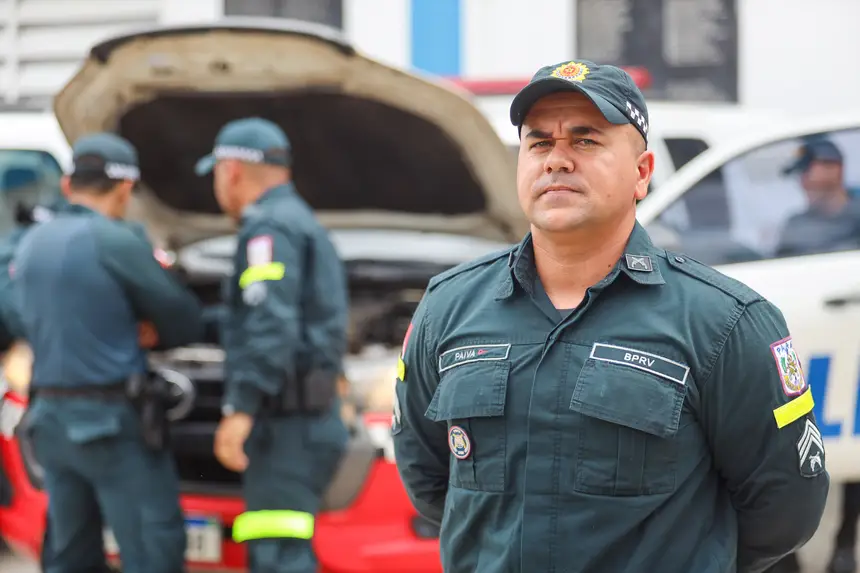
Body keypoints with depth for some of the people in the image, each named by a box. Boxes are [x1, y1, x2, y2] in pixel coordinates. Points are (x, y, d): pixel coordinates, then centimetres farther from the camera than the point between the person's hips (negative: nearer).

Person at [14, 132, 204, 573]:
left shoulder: (31, 244, 10)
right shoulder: (117, 241, -13)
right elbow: (185, 321, -4)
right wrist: (146, 333, 14)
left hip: (50, 419, 8)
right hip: (110, 421, -8)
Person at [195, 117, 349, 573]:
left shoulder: (268, 227, -8)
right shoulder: (304, 224, 27)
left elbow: (272, 325, -21)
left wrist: (242, 407, -28)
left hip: (287, 423, -11)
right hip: (308, 419, 11)